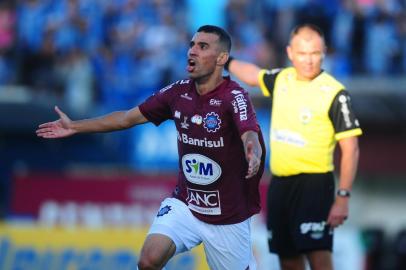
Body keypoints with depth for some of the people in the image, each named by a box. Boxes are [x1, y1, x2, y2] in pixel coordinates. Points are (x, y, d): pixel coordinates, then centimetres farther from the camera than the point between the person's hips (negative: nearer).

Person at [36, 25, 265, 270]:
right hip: (185, 204, 4)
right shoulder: (178, 92, -1)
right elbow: (129, 117, 11)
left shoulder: (234, 97, -18)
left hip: (228, 215, -3)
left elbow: (250, 135, -37)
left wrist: (253, 154, -61)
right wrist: (75, 127, 14)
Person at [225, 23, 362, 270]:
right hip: (279, 183, 6)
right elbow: (254, 75, 29)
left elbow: (351, 149, -12)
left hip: (314, 184, -6)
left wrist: (343, 197, -17)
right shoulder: (282, 79, 6)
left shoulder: (334, 93, -12)